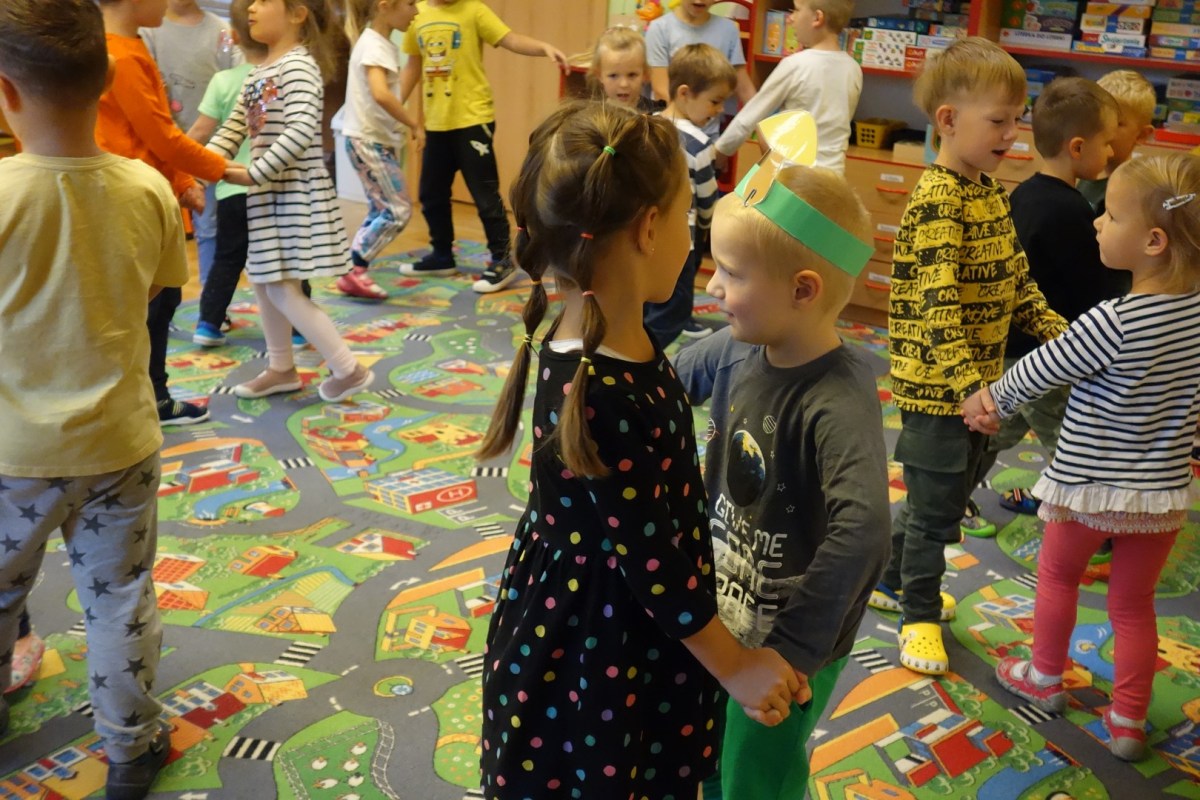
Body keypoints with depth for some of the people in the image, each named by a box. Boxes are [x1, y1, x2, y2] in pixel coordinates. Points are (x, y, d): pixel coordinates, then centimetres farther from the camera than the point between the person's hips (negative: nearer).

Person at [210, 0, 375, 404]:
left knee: (283, 289, -7)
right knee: (263, 283, 15)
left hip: (294, 195, -9)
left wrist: (254, 174, -26)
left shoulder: (298, 66, -16)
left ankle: (349, 370, 3)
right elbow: (233, 129, 14)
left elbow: (301, 132, -29)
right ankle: (281, 368, 30)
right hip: (270, 194, 9)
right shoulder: (259, 72, 13)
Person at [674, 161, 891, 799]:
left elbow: (862, 531, -42)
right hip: (721, 613, 6)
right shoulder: (735, 351, -10)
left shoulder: (839, 401, -31)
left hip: (787, 641, -6)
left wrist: (796, 648, -38)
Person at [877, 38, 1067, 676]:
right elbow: (936, 303, -27)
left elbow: (1013, 275, 19)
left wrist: (1053, 328, 10)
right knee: (936, 503, 3)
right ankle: (920, 614, 21)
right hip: (935, 384, -9)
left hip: (975, 379, 9)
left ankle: (892, 579, 38)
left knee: (941, 493, 20)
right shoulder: (938, 200, -20)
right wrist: (967, 383, -32)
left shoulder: (990, 191, 8)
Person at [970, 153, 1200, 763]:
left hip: (1088, 486, -5)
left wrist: (992, 400, 6)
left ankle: (1046, 680, 38)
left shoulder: (1111, 324, -27)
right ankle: (1128, 722, 26)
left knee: (1058, 575, 21)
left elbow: (1041, 370, -13)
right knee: (1134, 603, 18)